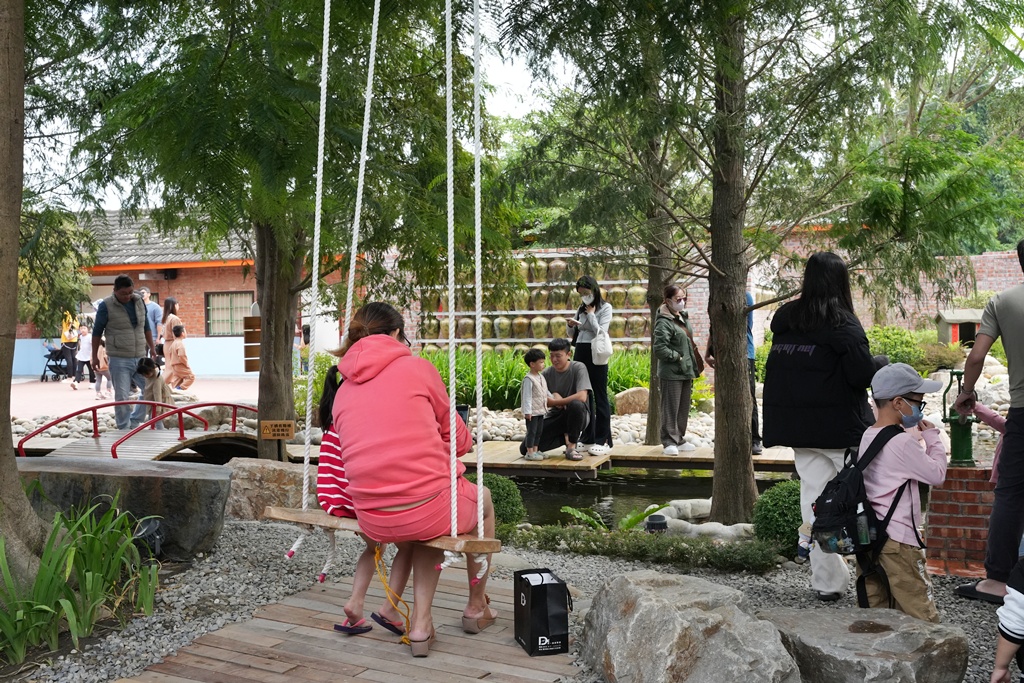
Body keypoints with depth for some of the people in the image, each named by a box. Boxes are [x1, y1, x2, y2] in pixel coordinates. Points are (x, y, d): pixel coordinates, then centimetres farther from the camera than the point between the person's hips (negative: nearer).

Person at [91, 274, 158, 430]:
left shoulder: (139, 301, 6)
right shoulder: (106, 306, -8)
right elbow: (97, 332, 0)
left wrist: (152, 347, 18)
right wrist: (94, 356, 1)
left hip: (140, 358, 5)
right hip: (119, 360, -5)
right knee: (122, 397, -3)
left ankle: (134, 423, 23)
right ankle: (124, 429, 9)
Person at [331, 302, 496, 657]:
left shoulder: (343, 391, 10)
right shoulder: (418, 367, -3)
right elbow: (459, 440, 5)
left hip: (371, 520, 5)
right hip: (426, 511, -5)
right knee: (482, 498, 29)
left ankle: (420, 624, 24)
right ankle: (476, 608, 42)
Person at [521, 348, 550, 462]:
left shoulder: (541, 376, 11)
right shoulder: (528, 379, -17)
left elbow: (546, 391, 24)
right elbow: (527, 397, -18)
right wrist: (527, 411, -20)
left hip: (540, 410, 9)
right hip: (532, 412, -9)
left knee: (538, 431, 14)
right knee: (531, 431, -4)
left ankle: (535, 450, 23)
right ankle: (530, 453, 2)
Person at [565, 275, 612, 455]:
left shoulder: (605, 307, -3)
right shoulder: (582, 308, 14)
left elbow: (601, 332, -14)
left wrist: (591, 314, -7)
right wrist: (571, 325, 0)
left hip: (596, 354, -6)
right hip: (580, 353, 6)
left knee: (599, 397, -4)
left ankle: (604, 441, 0)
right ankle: (588, 439, 15)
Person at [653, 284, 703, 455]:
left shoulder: (683, 318, 13)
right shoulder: (664, 322, -14)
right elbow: (659, 348, -22)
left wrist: (692, 367, 16)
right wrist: (677, 357, -14)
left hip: (685, 372, 9)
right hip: (671, 373, -9)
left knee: (684, 408, 14)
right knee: (670, 408, -4)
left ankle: (679, 439, 25)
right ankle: (669, 442, 3)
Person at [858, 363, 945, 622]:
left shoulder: (868, 436, 8)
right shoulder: (904, 442, -17)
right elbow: (937, 475, -7)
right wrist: (933, 439, 4)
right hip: (898, 541, -8)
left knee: (873, 610, 12)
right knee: (923, 618, -1)